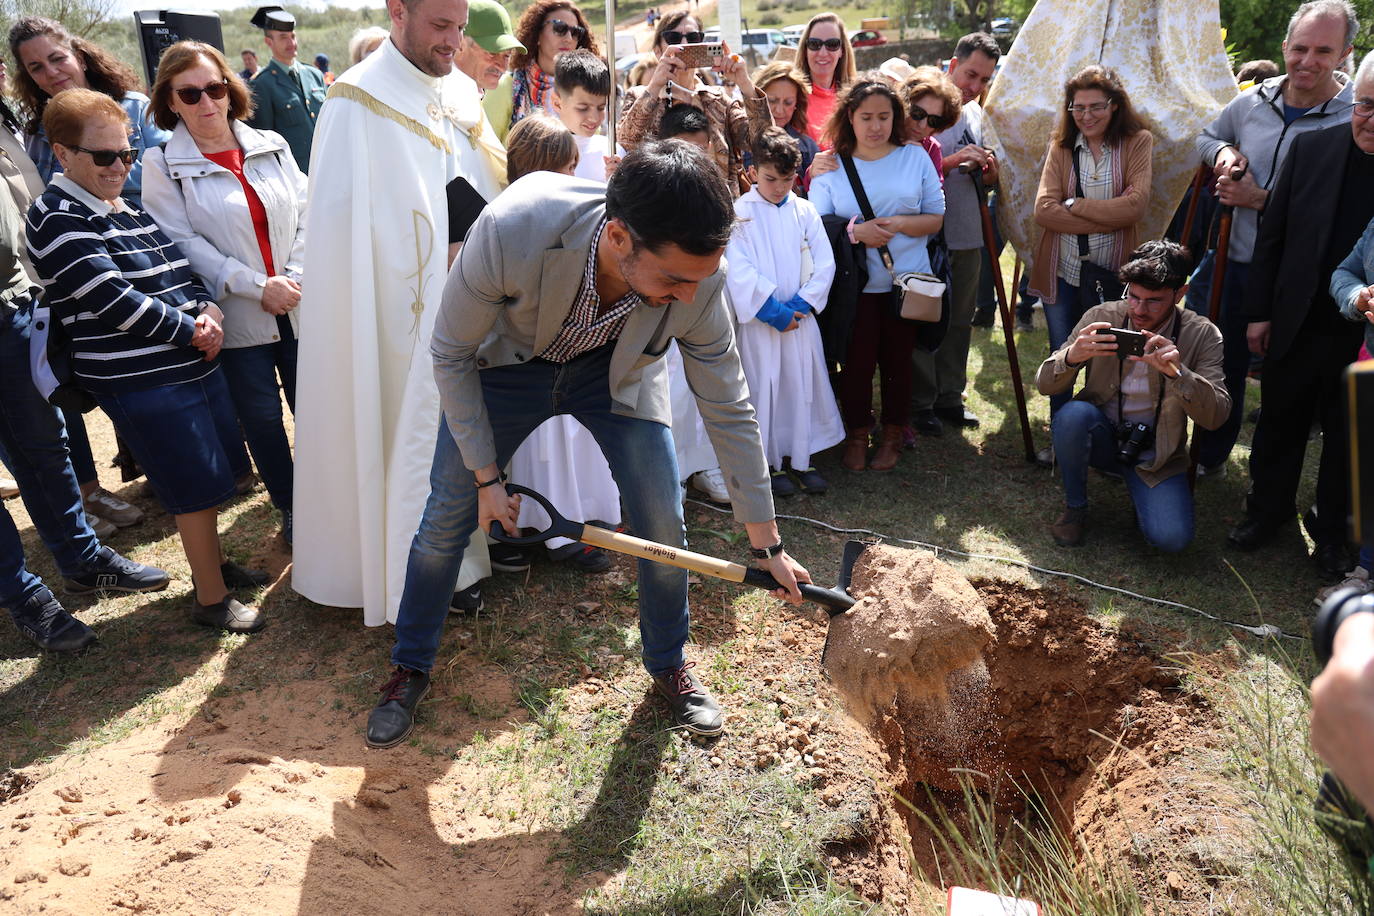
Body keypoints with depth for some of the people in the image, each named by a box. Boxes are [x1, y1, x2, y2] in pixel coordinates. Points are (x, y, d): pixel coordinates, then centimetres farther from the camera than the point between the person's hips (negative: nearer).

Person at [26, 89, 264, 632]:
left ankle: (211, 562, 39)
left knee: (213, 475, 18)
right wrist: (192, 332, -14)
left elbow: (181, 271, 16)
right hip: (142, 381, -8)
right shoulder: (58, 219, -12)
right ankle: (211, 598, 17)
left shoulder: (128, 209, 13)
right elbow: (114, 301, -19)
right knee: (197, 485, 0)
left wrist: (208, 310, -5)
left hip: (193, 361, 8)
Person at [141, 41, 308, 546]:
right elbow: (183, 242, -9)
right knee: (262, 418, 6)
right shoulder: (163, 164, -2)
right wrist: (258, 286, -15)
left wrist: (295, 278, -10)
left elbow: (304, 215, 4)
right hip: (237, 317, -2)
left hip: (299, 308, 2)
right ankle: (289, 506, 25)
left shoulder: (272, 146, 6)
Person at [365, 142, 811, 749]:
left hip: (617, 371, 1)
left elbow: (729, 412, -17)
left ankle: (669, 664, 25)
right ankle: (410, 669, 28)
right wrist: (486, 476, -16)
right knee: (447, 518, 3)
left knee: (663, 523, -3)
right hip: (509, 364, -1)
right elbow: (451, 355, -22)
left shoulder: (697, 279, -32)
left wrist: (768, 544, -10)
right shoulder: (510, 231, -41)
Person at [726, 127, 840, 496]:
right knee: (764, 388, 2)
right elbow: (738, 270, -12)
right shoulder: (739, 213, -4)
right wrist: (772, 309, -15)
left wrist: (801, 304, -10)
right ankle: (769, 462, 15)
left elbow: (824, 263, 3)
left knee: (804, 385, 7)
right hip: (759, 319, -3)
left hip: (800, 317, 3)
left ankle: (800, 458, 20)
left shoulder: (805, 212, 6)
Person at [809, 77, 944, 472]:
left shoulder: (915, 157, 4)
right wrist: (855, 231, -19)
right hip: (855, 286, -1)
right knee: (856, 362, 2)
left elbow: (936, 218, 3)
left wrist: (901, 224, -16)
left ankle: (892, 436, 27)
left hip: (907, 282, 1)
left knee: (898, 361, 9)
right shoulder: (831, 166, 1)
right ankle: (857, 435, 22)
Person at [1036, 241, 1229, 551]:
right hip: (1101, 435, 1)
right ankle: (1074, 507, -7)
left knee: (1172, 538, -24)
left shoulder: (1202, 335, -10)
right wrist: (1071, 356, -34)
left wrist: (1177, 372, -37)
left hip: (1156, 452, -1)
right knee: (1074, 413, -34)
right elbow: (1044, 384, -11)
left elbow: (1215, 416, -18)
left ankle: (1139, 487, 12)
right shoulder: (1100, 317, -9)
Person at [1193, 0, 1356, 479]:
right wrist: (1223, 151, -2)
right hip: (1241, 262, 5)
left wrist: (1263, 200, -20)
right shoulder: (1253, 102, 2)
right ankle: (1210, 456, 35)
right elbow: (1207, 137, 22)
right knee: (1227, 367, 17)